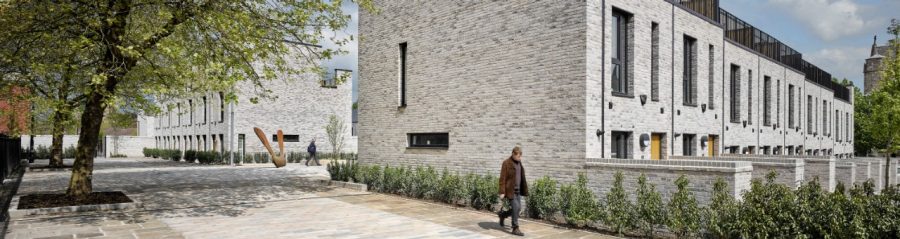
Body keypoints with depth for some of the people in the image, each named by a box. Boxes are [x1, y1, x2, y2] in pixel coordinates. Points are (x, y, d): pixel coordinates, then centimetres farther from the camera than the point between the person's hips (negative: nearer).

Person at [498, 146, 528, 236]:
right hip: (510, 190, -8)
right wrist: (502, 192, -18)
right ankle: (515, 229, 2)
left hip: (517, 190, 8)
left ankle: (502, 215, 34)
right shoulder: (506, 163, -14)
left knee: (518, 208, 11)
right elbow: (502, 179, -15)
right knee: (515, 208, -9)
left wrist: (524, 190, 16)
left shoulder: (519, 162, 10)